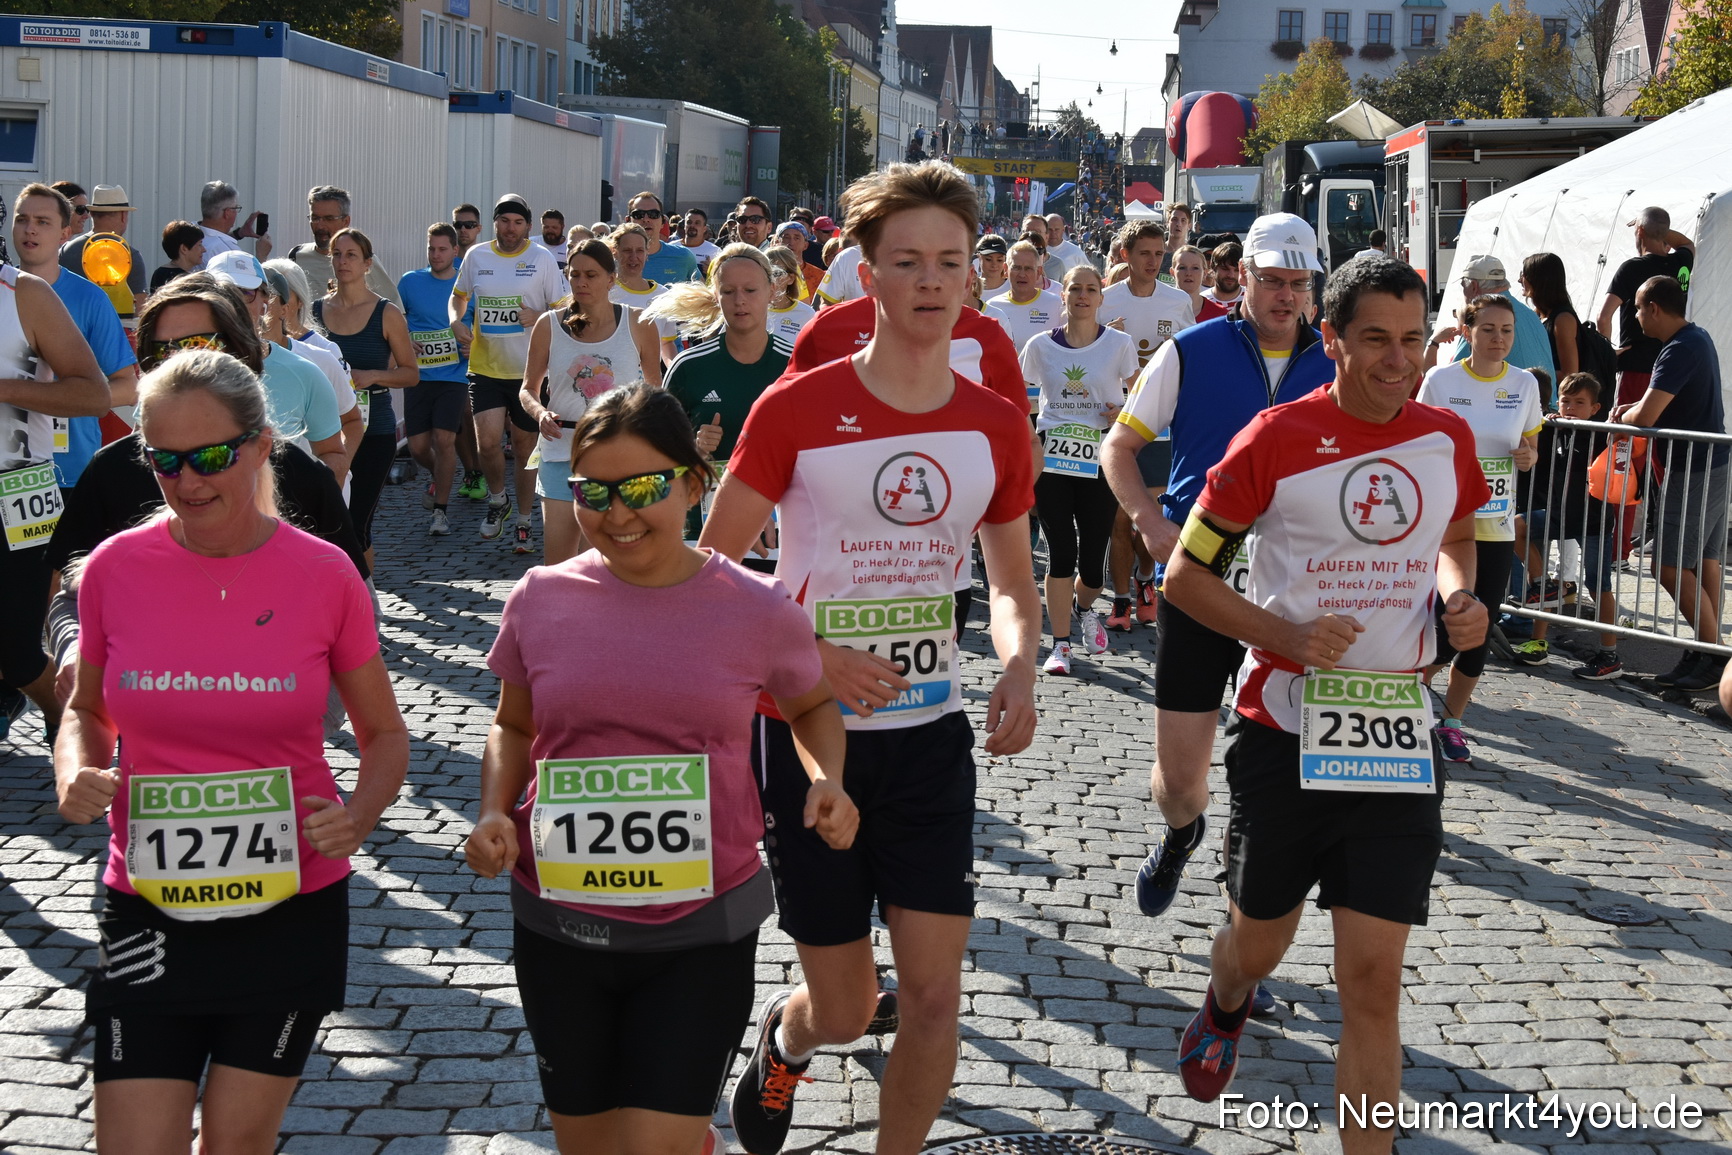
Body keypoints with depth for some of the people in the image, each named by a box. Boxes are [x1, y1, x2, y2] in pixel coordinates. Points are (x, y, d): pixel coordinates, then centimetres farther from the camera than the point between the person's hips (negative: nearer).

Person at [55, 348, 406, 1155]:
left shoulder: (324, 576, -8)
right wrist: (76, 771, -11)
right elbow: (85, 709, 12)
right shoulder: (114, 570, -5)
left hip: (291, 908, 0)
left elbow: (385, 735, 3)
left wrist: (358, 816, -17)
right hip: (149, 912, 0)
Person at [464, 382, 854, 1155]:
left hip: (700, 935, -2)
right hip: (560, 930, 3)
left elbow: (812, 707, 12)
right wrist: (495, 812, -5)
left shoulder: (756, 610, -7)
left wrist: (827, 780, -7)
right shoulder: (542, 599, -3)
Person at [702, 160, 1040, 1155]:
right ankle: (783, 1038, 43)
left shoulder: (997, 425, 0)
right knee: (844, 1011, 7)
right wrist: (814, 657, -19)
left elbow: (1014, 581, 13)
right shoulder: (798, 409, -11)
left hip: (932, 734, 3)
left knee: (935, 996, -2)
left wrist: (1020, 670, -8)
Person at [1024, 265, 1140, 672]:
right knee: (1061, 552, -5)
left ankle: (1084, 607, 36)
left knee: (1092, 559, 0)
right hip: (1051, 459, 0)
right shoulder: (1041, 345, 5)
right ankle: (1061, 644, 6)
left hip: (1100, 463, 0)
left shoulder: (1120, 344, 3)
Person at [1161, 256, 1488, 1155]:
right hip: (1285, 728, -1)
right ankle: (1225, 1009, 54)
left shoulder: (1447, 439, 3)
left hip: (1396, 739, 2)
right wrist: (1289, 635, -18)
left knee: (1373, 980, -3)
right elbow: (1185, 575, -4)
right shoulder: (1277, 438, -9)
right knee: (1258, 941, 17)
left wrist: (1458, 596, 1)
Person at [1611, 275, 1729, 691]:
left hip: (1693, 470, -10)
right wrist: (1634, 407, 6)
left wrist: (1621, 418, -2)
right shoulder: (1698, 337, 12)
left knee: (1672, 566, -8)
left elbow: (1645, 417, -24)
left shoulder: (1680, 351, -21)